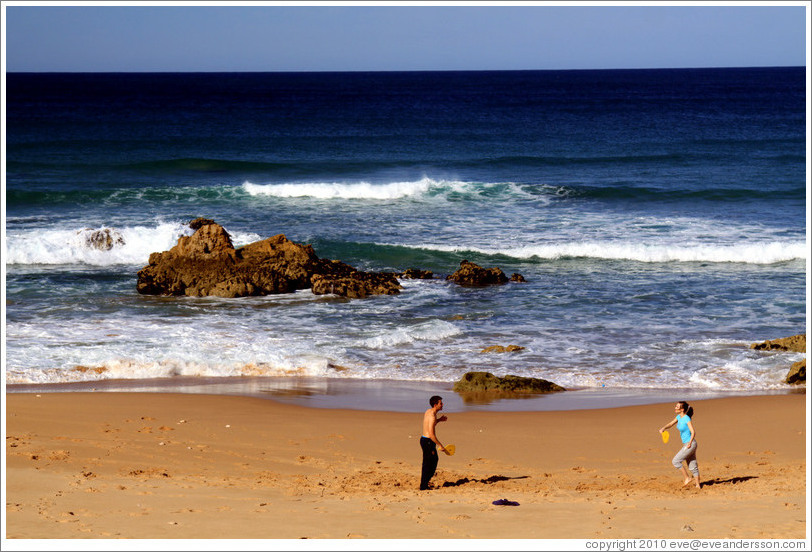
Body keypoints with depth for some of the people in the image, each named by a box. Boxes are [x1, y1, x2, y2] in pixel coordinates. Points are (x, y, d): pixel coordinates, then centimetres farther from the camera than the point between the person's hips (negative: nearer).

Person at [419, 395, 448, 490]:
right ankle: (423, 487, 6)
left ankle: (425, 480, 29)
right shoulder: (432, 416, -22)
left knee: (434, 460, 22)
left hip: (424, 439, 10)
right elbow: (431, 434, -26)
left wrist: (439, 420, 13)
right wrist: (440, 445, -20)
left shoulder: (428, 411, 8)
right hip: (428, 441, -10)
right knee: (428, 464, -1)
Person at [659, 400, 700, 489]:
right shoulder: (679, 417, 6)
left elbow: (693, 432, -20)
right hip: (686, 444, 9)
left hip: (690, 444, -9)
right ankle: (697, 485, 17)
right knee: (692, 466, 12)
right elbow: (671, 423, 14)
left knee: (675, 461, -6)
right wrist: (663, 428, -6)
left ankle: (687, 478, 1)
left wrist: (690, 443, -29)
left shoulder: (687, 419, -18)